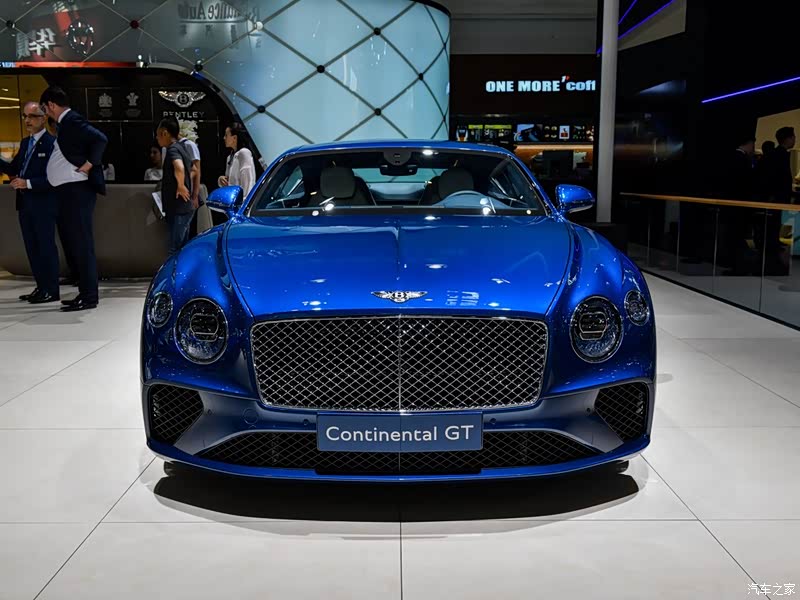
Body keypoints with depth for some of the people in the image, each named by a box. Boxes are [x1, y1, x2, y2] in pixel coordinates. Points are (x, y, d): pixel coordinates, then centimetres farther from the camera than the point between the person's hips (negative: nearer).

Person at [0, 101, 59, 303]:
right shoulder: (25, 143, 15)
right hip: (25, 203, 9)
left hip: (43, 203, -9)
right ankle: (41, 287, 20)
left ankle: (51, 290, 5)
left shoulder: (51, 143, -12)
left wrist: (28, 183, -21)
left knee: (46, 245, -2)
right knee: (32, 247, 12)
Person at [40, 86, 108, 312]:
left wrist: (89, 165, -18)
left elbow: (100, 139, -25)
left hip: (76, 190, -10)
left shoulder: (73, 121, -11)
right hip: (69, 191, 10)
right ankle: (85, 292, 19)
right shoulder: (66, 123, 18)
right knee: (74, 243, 12)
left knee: (82, 243, -8)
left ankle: (89, 296, -5)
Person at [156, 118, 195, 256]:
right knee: (181, 248, 14)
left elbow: (179, 168, -36)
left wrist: (181, 186, -21)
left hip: (179, 209, -10)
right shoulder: (180, 148, 15)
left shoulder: (172, 149, -14)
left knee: (175, 250, -7)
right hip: (183, 207, 10)